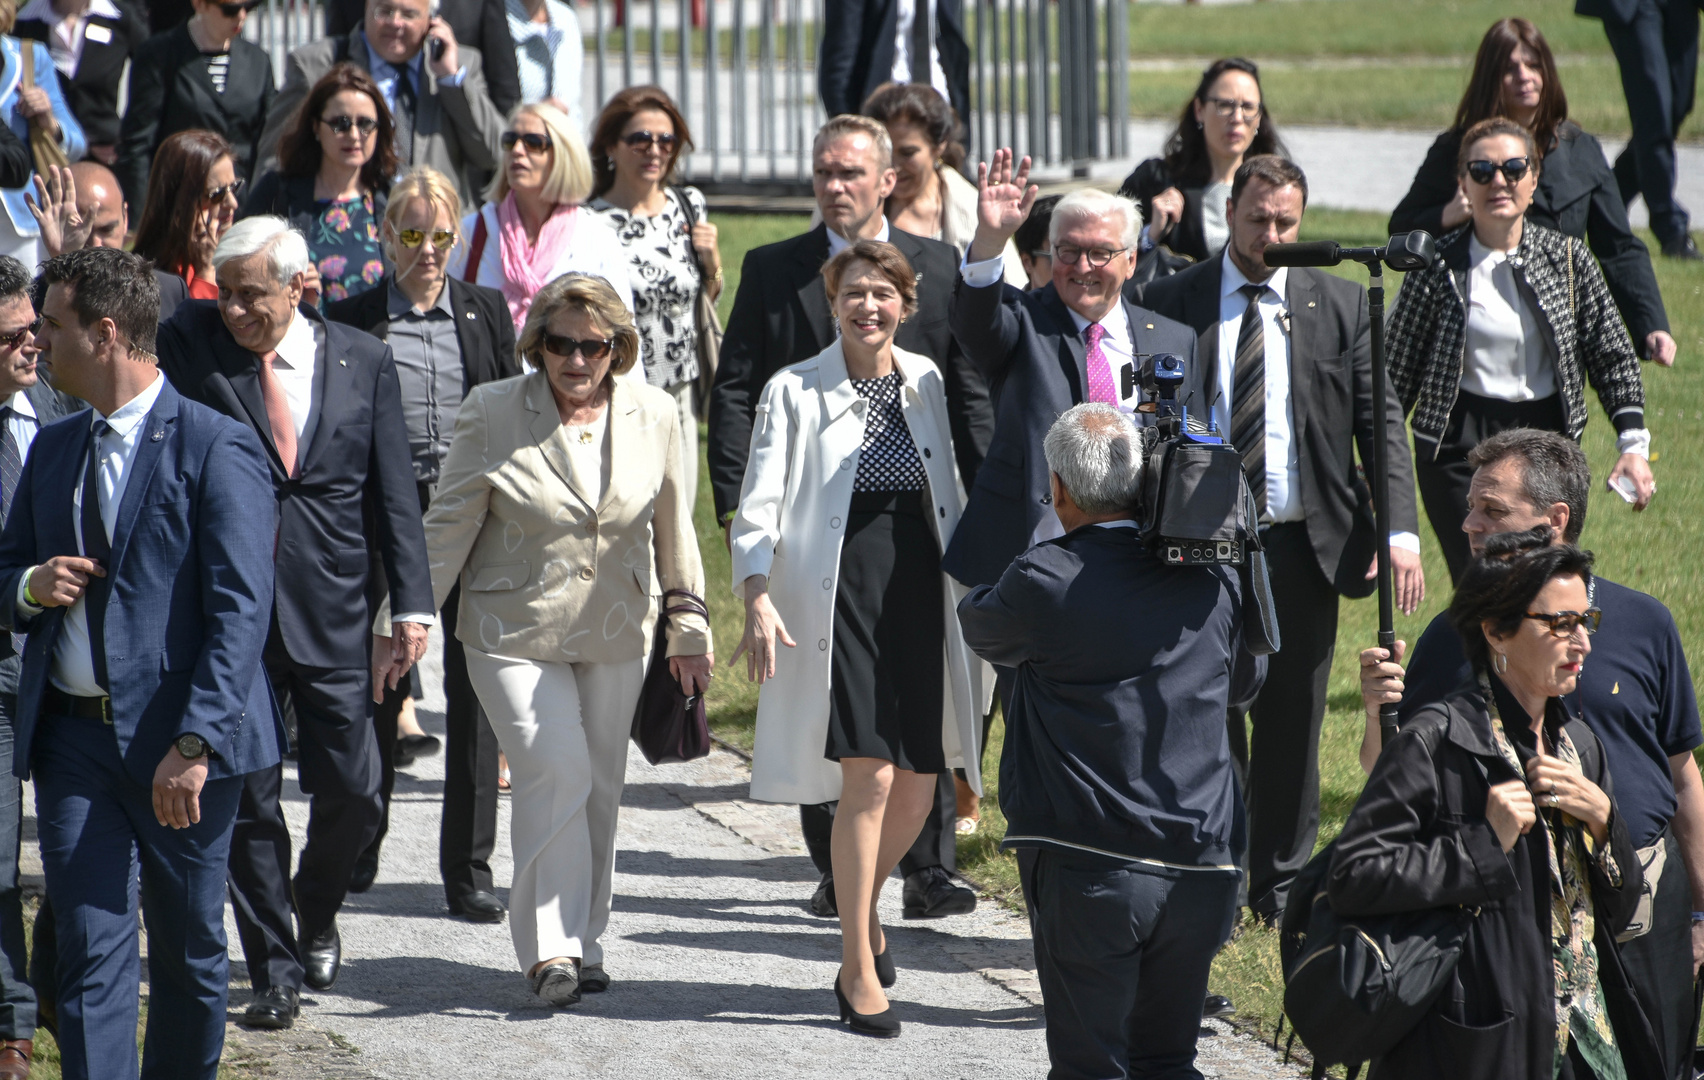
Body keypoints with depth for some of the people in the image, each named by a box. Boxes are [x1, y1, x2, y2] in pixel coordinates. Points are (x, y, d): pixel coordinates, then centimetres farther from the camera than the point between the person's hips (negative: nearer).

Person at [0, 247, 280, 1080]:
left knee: (189, 950, 8)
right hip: (72, 732, 5)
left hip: (177, 737, -5)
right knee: (90, 951, -3)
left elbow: (240, 612, -14)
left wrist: (195, 744, -23)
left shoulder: (216, 449, -9)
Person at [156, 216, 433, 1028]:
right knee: (247, 803, 2)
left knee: (351, 792, 2)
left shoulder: (362, 361, 2)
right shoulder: (192, 343, 0)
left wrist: (412, 602, -1)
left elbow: (394, 489, 3)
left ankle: (316, 908, 33)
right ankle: (274, 972, 12)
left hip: (331, 615, 1)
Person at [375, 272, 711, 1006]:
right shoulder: (493, 414, -6)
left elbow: (673, 529, 11)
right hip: (515, 634, -3)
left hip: (613, 640, 3)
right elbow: (449, 526, -1)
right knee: (556, 772, -16)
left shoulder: (654, 417, 1)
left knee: (598, 788, 7)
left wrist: (688, 632, 15)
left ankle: (582, 939, 21)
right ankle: (550, 946, -11)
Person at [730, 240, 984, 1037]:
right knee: (869, 777, -12)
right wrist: (757, 599, -16)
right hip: (839, 599, -4)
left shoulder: (927, 382, 10)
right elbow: (759, 507, -4)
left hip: (918, 595, 4)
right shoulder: (795, 392, -1)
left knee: (917, 788, 4)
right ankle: (859, 969, -2)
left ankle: (864, 906, 35)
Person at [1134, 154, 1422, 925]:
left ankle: (1283, 885, 20)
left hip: (1303, 545, 1)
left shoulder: (1341, 306, 5)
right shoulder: (1170, 303, 3)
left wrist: (1399, 528, -10)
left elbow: (1380, 424, 2)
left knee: (1293, 722, 8)